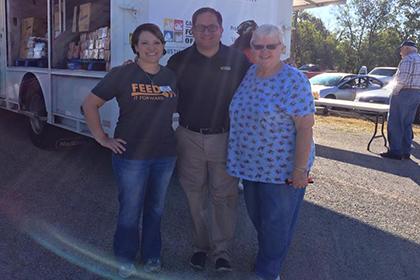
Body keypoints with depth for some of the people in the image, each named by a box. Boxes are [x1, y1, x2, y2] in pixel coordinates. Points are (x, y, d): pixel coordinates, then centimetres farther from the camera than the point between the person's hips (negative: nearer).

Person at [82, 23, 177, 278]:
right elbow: (90, 104, -4)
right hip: (131, 155, -3)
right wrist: (103, 138, -7)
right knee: (130, 211, 7)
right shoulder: (122, 74, -7)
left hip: (166, 155, 4)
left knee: (156, 209, 16)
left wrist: (178, 135, 8)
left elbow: (177, 108, 20)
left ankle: (152, 256, 36)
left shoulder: (171, 76, 4)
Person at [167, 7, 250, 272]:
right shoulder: (179, 60, 2)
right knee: (196, 195, 12)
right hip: (190, 138, 2)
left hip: (225, 138, -1)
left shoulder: (238, 60, 0)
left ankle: (222, 251, 21)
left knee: (224, 196, 5)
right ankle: (201, 246, 30)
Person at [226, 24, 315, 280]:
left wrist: (300, 169, -20)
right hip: (251, 164, 7)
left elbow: (305, 127, -19)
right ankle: (269, 258, 46)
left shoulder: (294, 81, -18)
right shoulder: (250, 72, 4)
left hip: (281, 169, -7)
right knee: (256, 216, 22)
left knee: (276, 223, 9)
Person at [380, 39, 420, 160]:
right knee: (407, 124, 13)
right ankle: (406, 152, 16)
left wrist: (395, 91, -10)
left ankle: (395, 151, -3)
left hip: (404, 93, -9)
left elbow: (402, 79, -22)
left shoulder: (408, 59, -13)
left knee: (395, 123, -3)